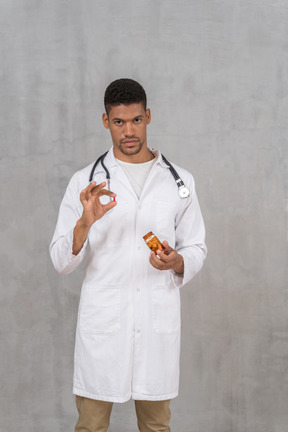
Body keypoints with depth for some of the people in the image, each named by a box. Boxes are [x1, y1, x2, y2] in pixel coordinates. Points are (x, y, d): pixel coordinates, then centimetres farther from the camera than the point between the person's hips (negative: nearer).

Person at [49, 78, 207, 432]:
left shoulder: (179, 181, 6)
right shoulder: (85, 182, 1)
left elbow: (196, 249, 10)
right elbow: (61, 261, -2)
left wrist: (177, 262, -12)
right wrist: (86, 222, -21)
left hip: (158, 320, 1)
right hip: (102, 320, -1)